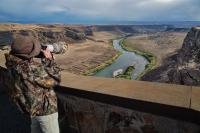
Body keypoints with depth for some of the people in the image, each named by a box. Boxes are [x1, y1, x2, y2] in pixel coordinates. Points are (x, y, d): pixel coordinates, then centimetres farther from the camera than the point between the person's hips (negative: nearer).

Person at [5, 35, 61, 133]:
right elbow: (55, 79, -21)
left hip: (33, 107, 8)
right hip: (44, 109, -8)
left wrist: (44, 58, -7)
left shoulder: (14, 64, -7)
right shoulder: (31, 68, -33)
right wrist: (49, 59, -13)